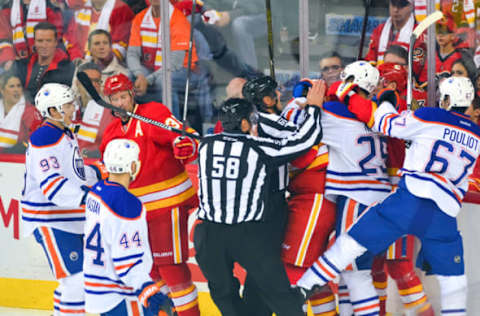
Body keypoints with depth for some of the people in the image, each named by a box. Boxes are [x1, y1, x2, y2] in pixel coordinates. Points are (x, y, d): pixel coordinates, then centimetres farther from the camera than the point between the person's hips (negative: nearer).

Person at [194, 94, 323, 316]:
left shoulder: (206, 145, 4)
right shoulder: (259, 149, -5)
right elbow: (304, 140, 0)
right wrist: (314, 107, 12)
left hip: (210, 235, 3)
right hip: (249, 237, -3)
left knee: (224, 295, 18)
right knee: (278, 293, 7)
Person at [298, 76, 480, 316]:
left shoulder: (430, 117, 1)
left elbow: (386, 124, 8)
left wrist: (386, 102, 30)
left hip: (412, 198, -3)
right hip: (446, 213, 3)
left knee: (355, 240, 1)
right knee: (453, 276, 15)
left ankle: (302, 287, -1)